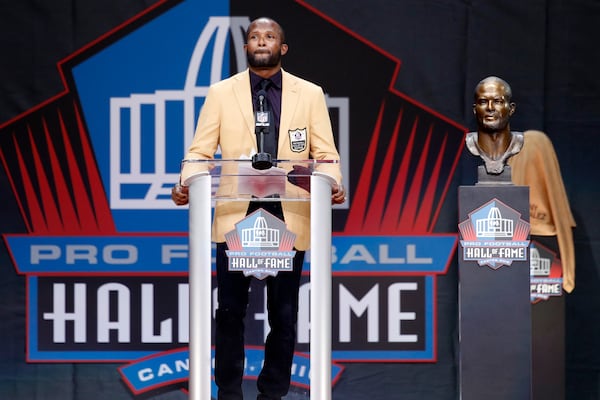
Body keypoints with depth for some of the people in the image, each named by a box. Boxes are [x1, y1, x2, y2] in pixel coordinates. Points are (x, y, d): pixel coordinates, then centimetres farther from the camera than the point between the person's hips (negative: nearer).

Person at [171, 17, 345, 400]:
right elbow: (200, 151, 3)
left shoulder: (310, 94, 7)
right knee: (230, 310, 1)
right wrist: (186, 183, -16)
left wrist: (333, 184, -17)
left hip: (289, 216, 1)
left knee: (283, 313, 5)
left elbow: (325, 154, 4)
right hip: (235, 215, 0)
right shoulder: (221, 93, 6)